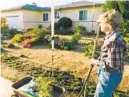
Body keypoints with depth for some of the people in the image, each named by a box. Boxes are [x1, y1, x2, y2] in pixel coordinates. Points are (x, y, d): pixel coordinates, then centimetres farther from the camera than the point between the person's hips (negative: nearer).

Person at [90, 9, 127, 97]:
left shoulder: (114, 40, -27)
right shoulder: (111, 37, 5)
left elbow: (113, 64, -26)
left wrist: (96, 62, -17)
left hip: (110, 76, -10)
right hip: (107, 74, 10)